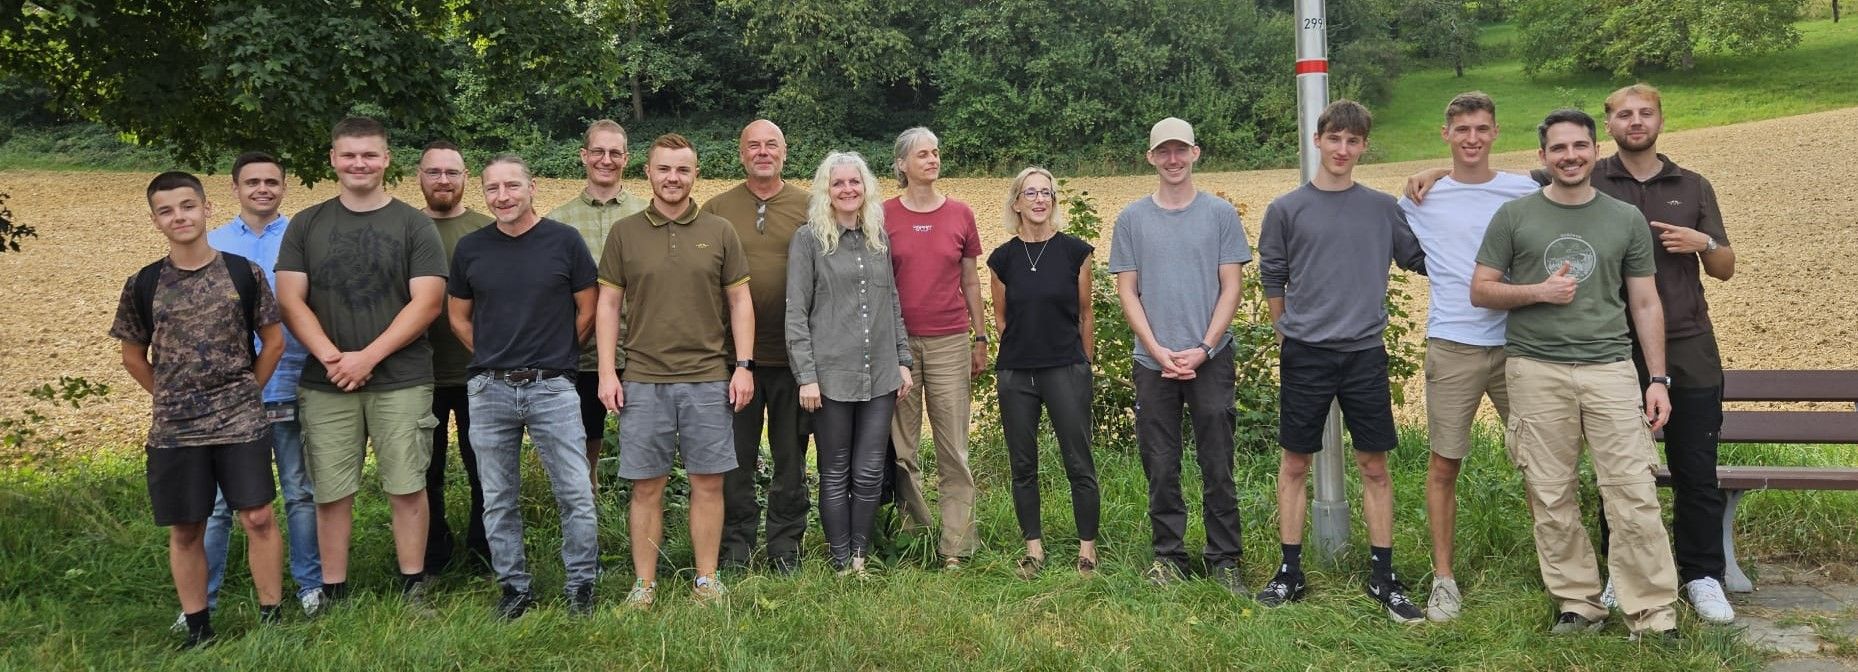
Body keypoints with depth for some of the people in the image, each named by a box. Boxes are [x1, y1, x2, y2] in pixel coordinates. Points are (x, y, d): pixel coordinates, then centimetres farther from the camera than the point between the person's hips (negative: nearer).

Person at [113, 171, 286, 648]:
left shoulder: (243, 273, -1)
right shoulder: (143, 285, 1)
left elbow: (273, 342, 6)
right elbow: (134, 357, 13)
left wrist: (246, 393, 4)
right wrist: (171, 398, 7)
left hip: (241, 422, -1)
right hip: (173, 429, 2)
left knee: (258, 518, -2)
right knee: (185, 530, 8)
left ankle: (272, 619, 9)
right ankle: (198, 630, 20)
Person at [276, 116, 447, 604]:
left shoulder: (414, 226, 2)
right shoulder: (306, 226, 10)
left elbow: (426, 303, -6)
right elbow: (290, 300, 4)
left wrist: (367, 357, -13)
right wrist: (331, 357, -11)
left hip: (401, 381, -2)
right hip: (325, 383, 2)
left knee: (406, 487, 1)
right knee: (330, 493, 5)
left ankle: (414, 589, 13)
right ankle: (332, 595, 16)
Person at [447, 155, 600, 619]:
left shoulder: (564, 241, -2)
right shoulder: (470, 248, 6)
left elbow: (587, 310, 4)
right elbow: (458, 316, 15)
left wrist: (556, 355, 9)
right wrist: (493, 358, 10)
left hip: (553, 388, -2)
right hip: (490, 390, 3)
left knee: (576, 495, -2)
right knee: (498, 501, 9)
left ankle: (581, 585, 13)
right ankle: (514, 587, 22)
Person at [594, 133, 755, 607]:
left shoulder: (719, 232, 5)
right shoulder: (624, 234, 5)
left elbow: (740, 300, 7)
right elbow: (608, 304, 6)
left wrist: (744, 365, -1)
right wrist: (607, 372, -1)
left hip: (709, 379, 0)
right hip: (643, 381, 0)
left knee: (708, 482, 4)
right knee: (646, 486, 5)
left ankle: (707, 580, 16)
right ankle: (644, 583, 16)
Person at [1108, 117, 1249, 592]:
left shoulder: (1220, 213, 5)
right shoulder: (1132, 219, 7)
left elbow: (1231, 287, 1)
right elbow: (1127, 292, 4)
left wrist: (1202, 349, -9)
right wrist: (1159, 351, -7)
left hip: (1211, 359, -1)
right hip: (1153, 362, 1)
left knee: (1217, 467, 2)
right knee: (1160, 468, 6)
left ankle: (1224, 560, 12)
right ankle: (1168, 556, 19)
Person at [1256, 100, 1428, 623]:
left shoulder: (1383, 208, 7)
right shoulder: (1287, 209, 2)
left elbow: (1419, 259, 13)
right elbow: (1273, 280, 9)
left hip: (1365, 354, 1)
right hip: (1304, 355, -1)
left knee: (1374, 466, 5)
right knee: (1295, 464, 5)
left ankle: (1383, 577, 15)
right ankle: (1290, 573, 16)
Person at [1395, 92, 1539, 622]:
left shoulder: (1527, 193, 6)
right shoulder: (1421, 199, 5)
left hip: (1520, 342, 1)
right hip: (1452, 346, -1)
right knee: (1444, 464, 2)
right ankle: (1443, 578, 13)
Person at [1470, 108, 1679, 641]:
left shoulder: (1627, 219, 10)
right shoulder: (1514, 216, 7)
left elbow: (1646, 304, 11)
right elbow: (1480, 291, 7)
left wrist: (1659, 379, 4)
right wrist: (1538, 291, -9)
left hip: (1611, 369, 0)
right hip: (1536, 371, 0)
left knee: (1634, 496, -5)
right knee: (1552, 499, 3)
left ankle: (1653, 614, 3)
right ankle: (1578, 604, 14)